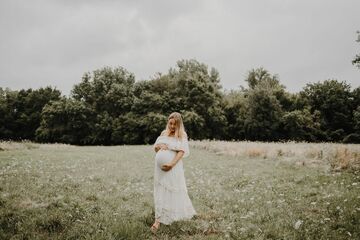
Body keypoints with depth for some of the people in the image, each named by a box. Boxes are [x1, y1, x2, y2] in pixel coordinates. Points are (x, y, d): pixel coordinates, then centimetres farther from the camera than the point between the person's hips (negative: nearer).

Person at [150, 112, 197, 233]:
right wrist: (159, 146, -9)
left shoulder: (182, 136, -2)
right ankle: (158, 220, 10)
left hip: (173, 167, -3)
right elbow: (155, 147, 15)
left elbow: (182, 152, -12)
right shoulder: (163, 134, 12)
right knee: (161, 192, 4)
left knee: (173, 191, -1)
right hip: (161, 166, 3)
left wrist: (171, 164, -23)